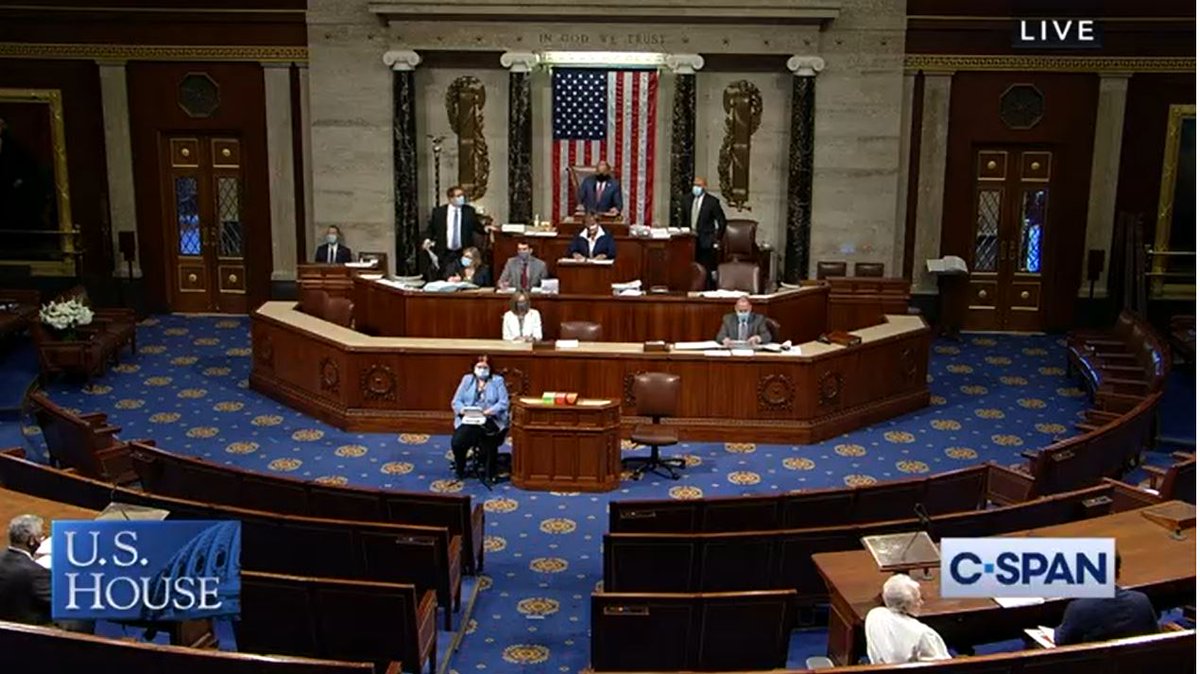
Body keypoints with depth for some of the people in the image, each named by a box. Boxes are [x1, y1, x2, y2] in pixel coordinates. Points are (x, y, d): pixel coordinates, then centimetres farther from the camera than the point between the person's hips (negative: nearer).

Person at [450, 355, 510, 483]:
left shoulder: (497, 381, 11)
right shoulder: (467, 379, 16)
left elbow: (503, 403, 0)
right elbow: (456, 401, 10)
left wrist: (490, 411, -18)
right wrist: (463, 409, -12)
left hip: (491, 420, -1)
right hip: (468, 420, 1)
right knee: (457, 442, -26)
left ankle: (489, 474, -15)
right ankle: (459, 469, 3)